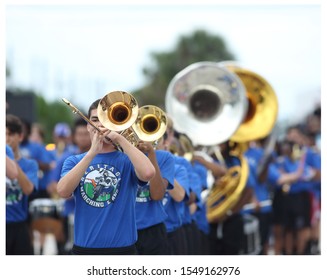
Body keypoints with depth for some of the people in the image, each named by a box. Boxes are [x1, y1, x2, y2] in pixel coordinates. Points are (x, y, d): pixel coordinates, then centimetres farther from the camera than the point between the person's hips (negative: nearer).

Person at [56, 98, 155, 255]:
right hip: (84, 248, 1)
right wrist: (93, 152, -15)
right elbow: (63, 191, -12)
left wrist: (120, 139, -14)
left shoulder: (127, 161, 2)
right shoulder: (74, 161, 8)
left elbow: (148, 173, -21)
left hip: (122, 248, -1)